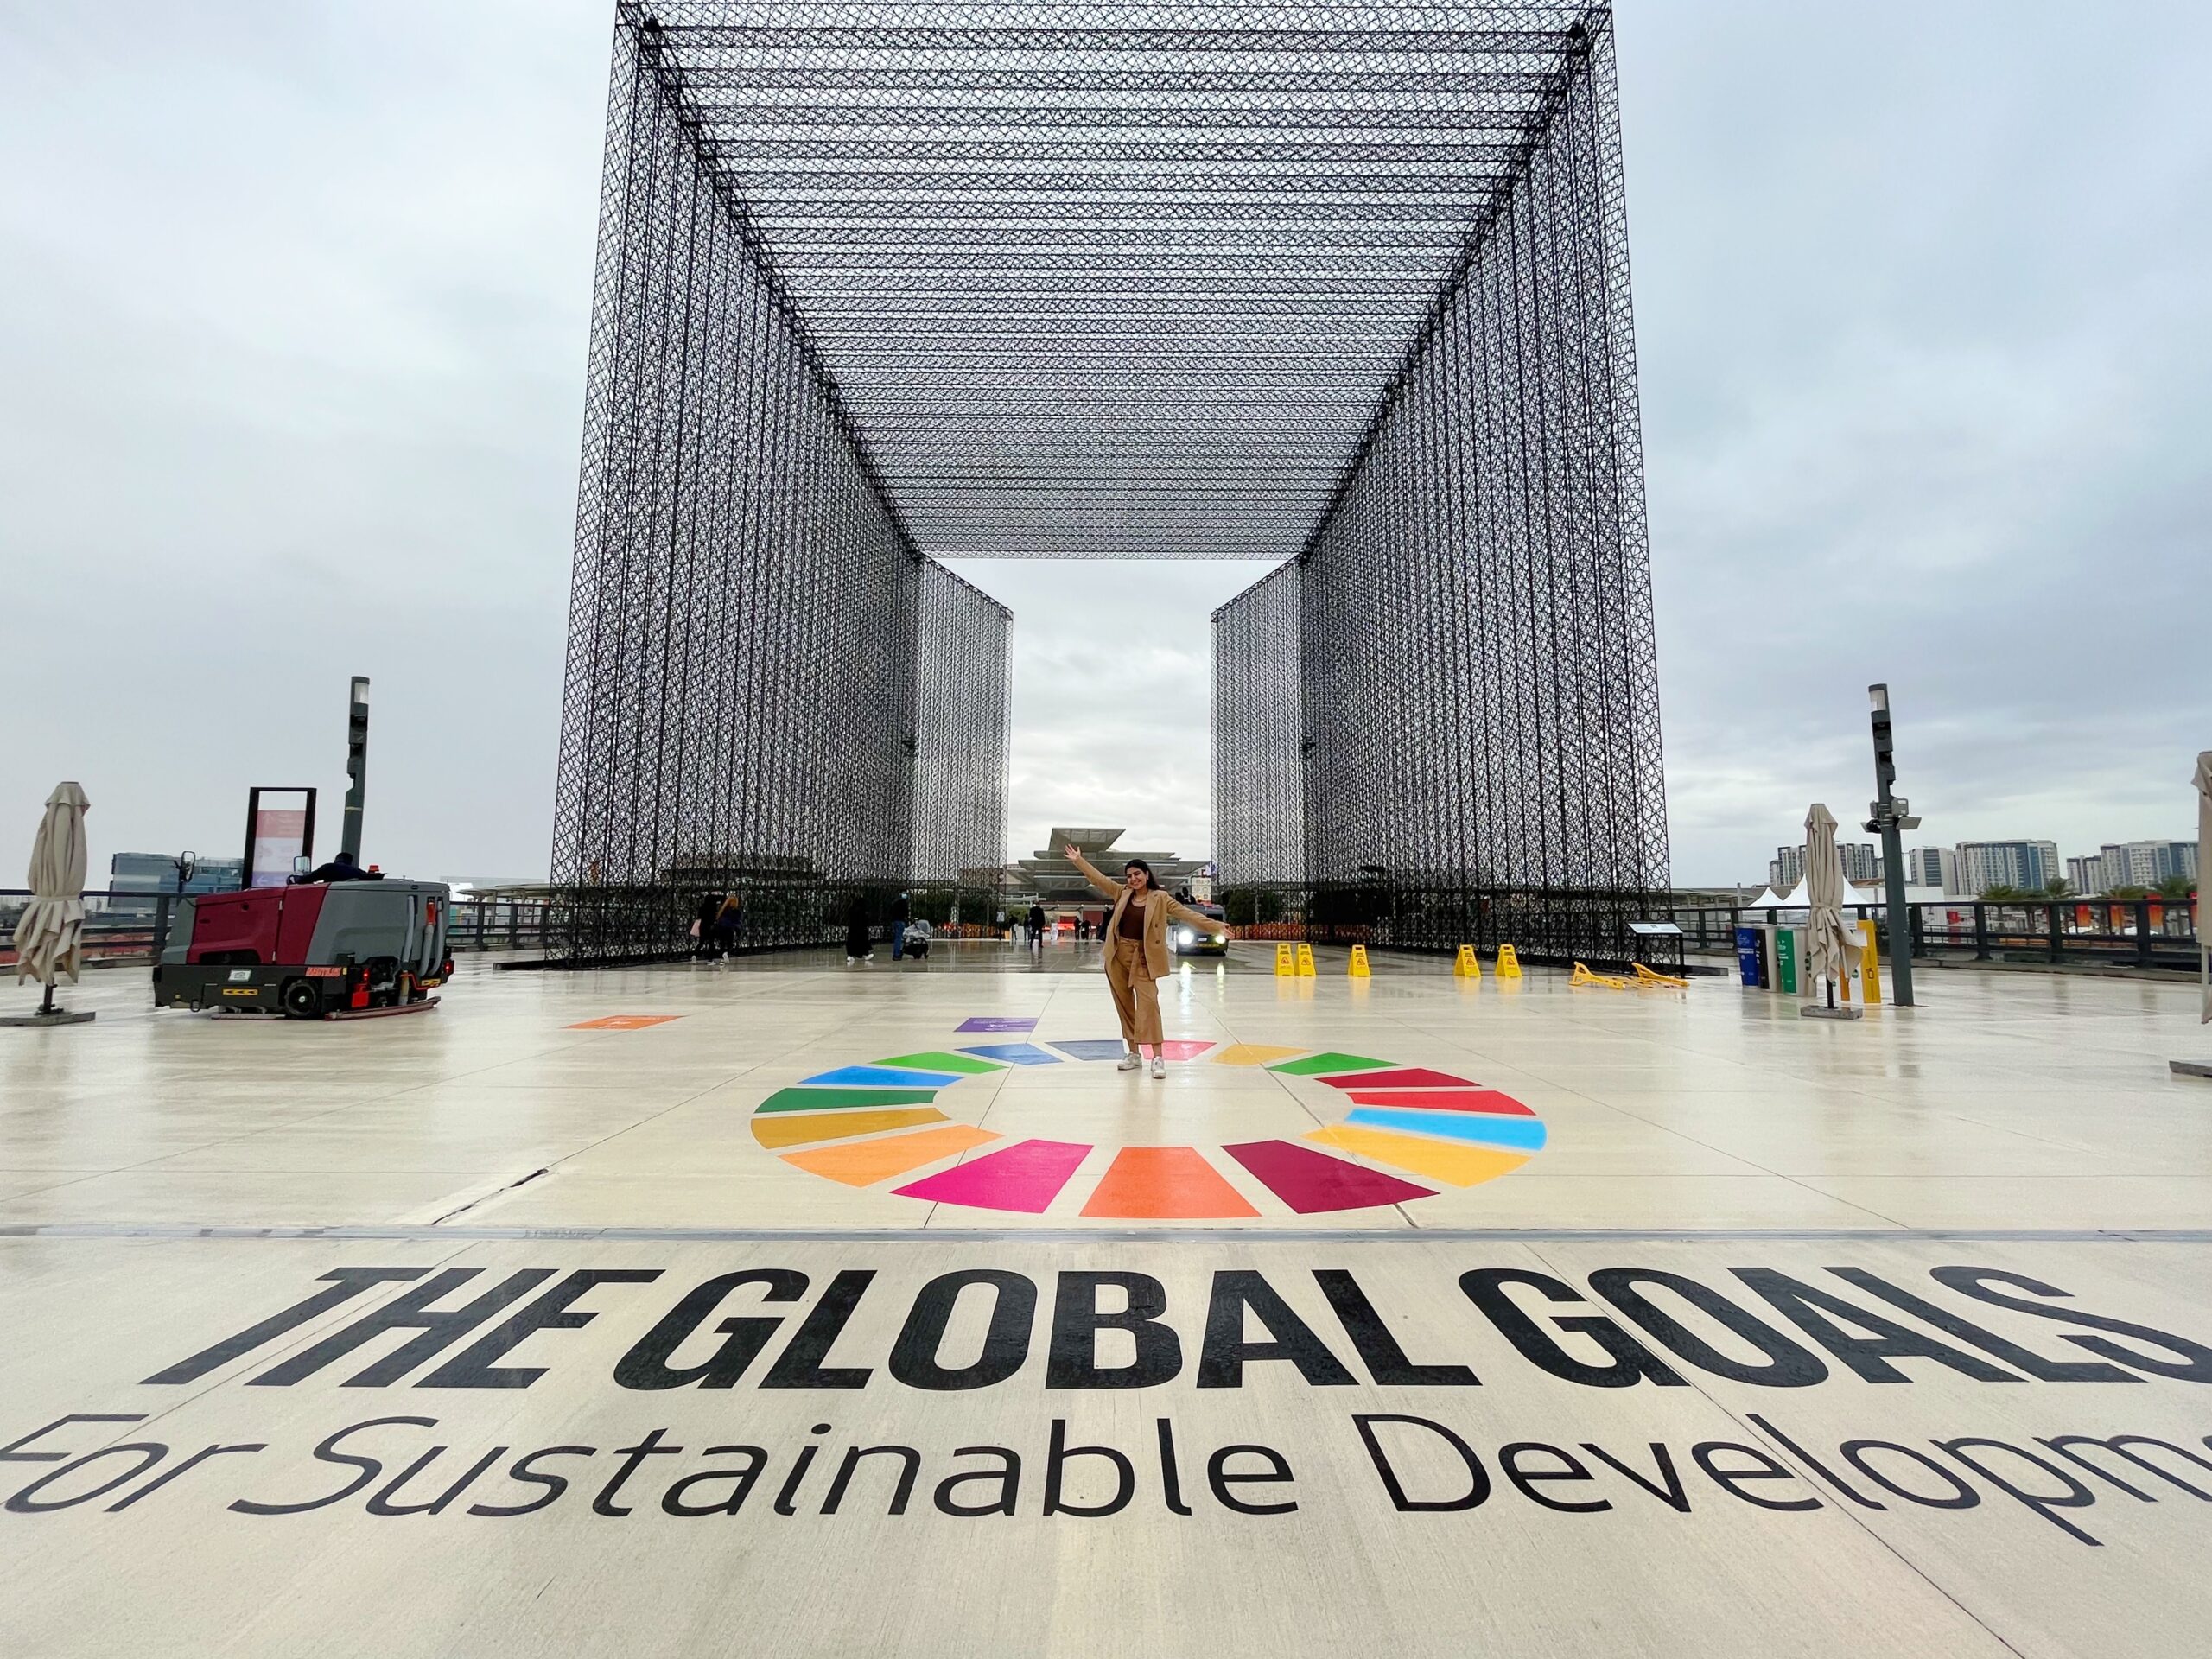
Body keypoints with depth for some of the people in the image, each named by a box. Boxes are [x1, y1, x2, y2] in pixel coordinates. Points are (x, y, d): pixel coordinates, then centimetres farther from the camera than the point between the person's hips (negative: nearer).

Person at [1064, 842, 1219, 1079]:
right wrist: (1078, 861, 3)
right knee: (1124, 1005, 9)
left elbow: (1186, 913, -7)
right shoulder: (1122, 893, 6)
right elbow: (1099, 879, 7)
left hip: (1142, 958, -4)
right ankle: (1134, 1053, 19)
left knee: (1148, 1003, -11)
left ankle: (1157, 1057, -9)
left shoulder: (1159, 898, -3)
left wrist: (1214, 926, -13)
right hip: (1118, 955, 4)